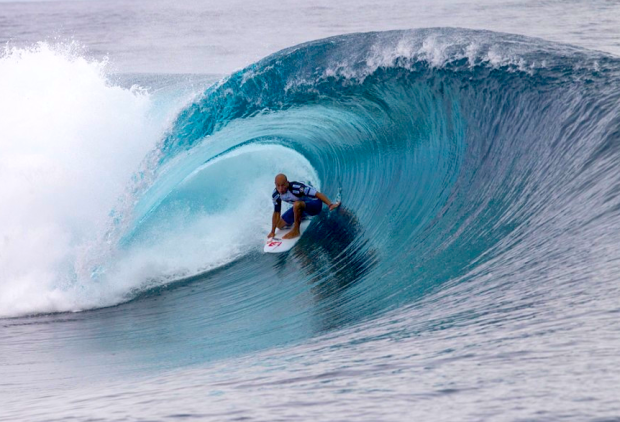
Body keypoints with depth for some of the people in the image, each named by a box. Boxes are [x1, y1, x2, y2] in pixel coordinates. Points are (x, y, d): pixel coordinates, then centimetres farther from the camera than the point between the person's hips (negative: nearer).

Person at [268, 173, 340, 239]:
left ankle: (296, 231, -20)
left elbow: (317, 194, -36)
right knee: (280, 225, 7)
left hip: (314, 205, -7)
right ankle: (300, 218, 31)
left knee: (297, 204, -39)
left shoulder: (296, 187, -34)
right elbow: (276, 213, -1)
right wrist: (272, 232, 2)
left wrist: (330, 204, -49)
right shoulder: (275, 195, -14)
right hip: (299, 207, 7)